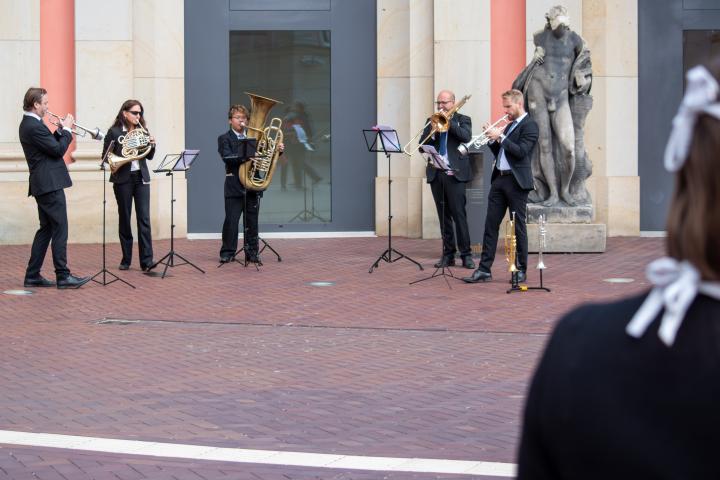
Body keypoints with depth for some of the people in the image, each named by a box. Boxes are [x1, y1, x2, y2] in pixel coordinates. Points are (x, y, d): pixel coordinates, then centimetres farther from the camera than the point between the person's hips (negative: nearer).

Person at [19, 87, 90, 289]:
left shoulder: (29, 124, 14)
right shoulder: (34, 127, -18)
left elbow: (51, 144, 20)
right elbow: (58, 150, -17)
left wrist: (61, 130, 8)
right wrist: (66, 130, -5)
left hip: (43, 185, 10)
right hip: (50, 184, -10)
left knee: (46, 229, 14)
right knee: (60, 229, -7)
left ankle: (32, 276, 14)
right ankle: (63, 276, -6)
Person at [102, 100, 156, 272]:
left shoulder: (142, 131, 8)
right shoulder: (114, 132, -3)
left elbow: (149, 156, 10)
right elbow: (106, 156, -3)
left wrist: (152, 145, -9)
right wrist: (123, 156, -18)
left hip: (141, 178, 2)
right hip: (123, 179, -2)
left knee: (144, 218, -7)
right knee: (124, 219, 5)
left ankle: (146, 260, -10)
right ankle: (126, 259, 15)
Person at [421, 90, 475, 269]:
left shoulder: (462, 120, 6)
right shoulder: (432, 121, 15)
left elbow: (466, 137, -13)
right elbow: (423, 143, 5)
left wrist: (448, 121, -13)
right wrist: (433, 129, -10)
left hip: (455, 174, -4)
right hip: (436, 174, 4)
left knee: (459, 214, -7)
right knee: (443, 216, 6)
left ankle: (466, 254, -4)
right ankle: (448, 254, 10)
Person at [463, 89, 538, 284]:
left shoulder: (529, 125, -6)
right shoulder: (510, 125, 19)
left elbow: (521, 151, -18)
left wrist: (500, 137, -18)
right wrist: (492, 139, 4)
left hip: (516, 181, -8)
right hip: (499, 179, 8)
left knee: (518, 226, 0)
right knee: (491, 224, 3)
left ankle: (521, 270, 8)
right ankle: (484, 269, 4)